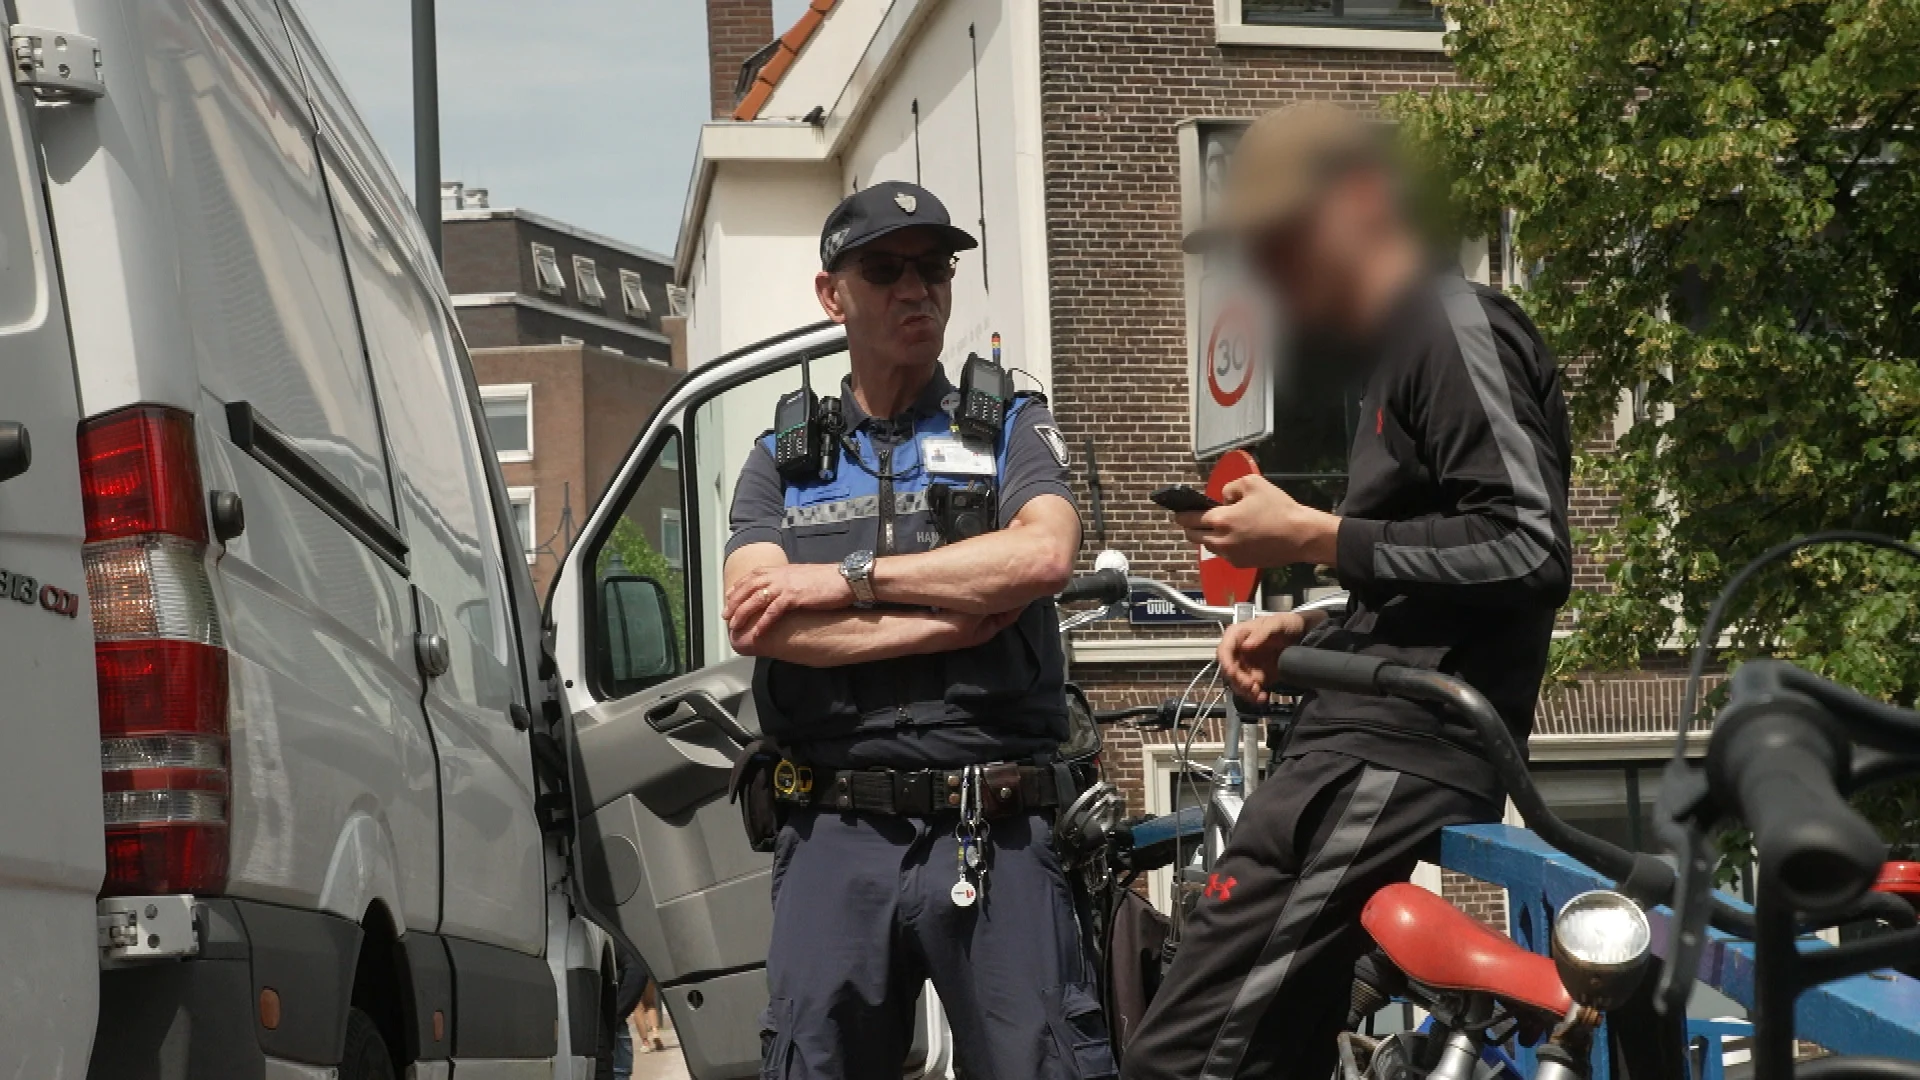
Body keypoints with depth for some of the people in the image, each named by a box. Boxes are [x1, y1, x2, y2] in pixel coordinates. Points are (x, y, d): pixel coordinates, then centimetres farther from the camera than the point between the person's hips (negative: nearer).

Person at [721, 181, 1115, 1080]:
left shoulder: (1012, 432, 14)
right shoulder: (781, 461, 16)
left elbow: (1042, 555, -9)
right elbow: (755, 624, -2)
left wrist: (846, 578, -7)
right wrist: (959, 619, -7)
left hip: (994, 836, -1)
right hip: (836, 838, 2)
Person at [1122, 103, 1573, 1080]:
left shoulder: (1457, 325, -6)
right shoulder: (1388, 350, 26)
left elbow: (1529, 552, -18)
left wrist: (1313, 538, -14)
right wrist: (1307, 632, 17)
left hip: (1390, 753, -11)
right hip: (1372, 734, 11)